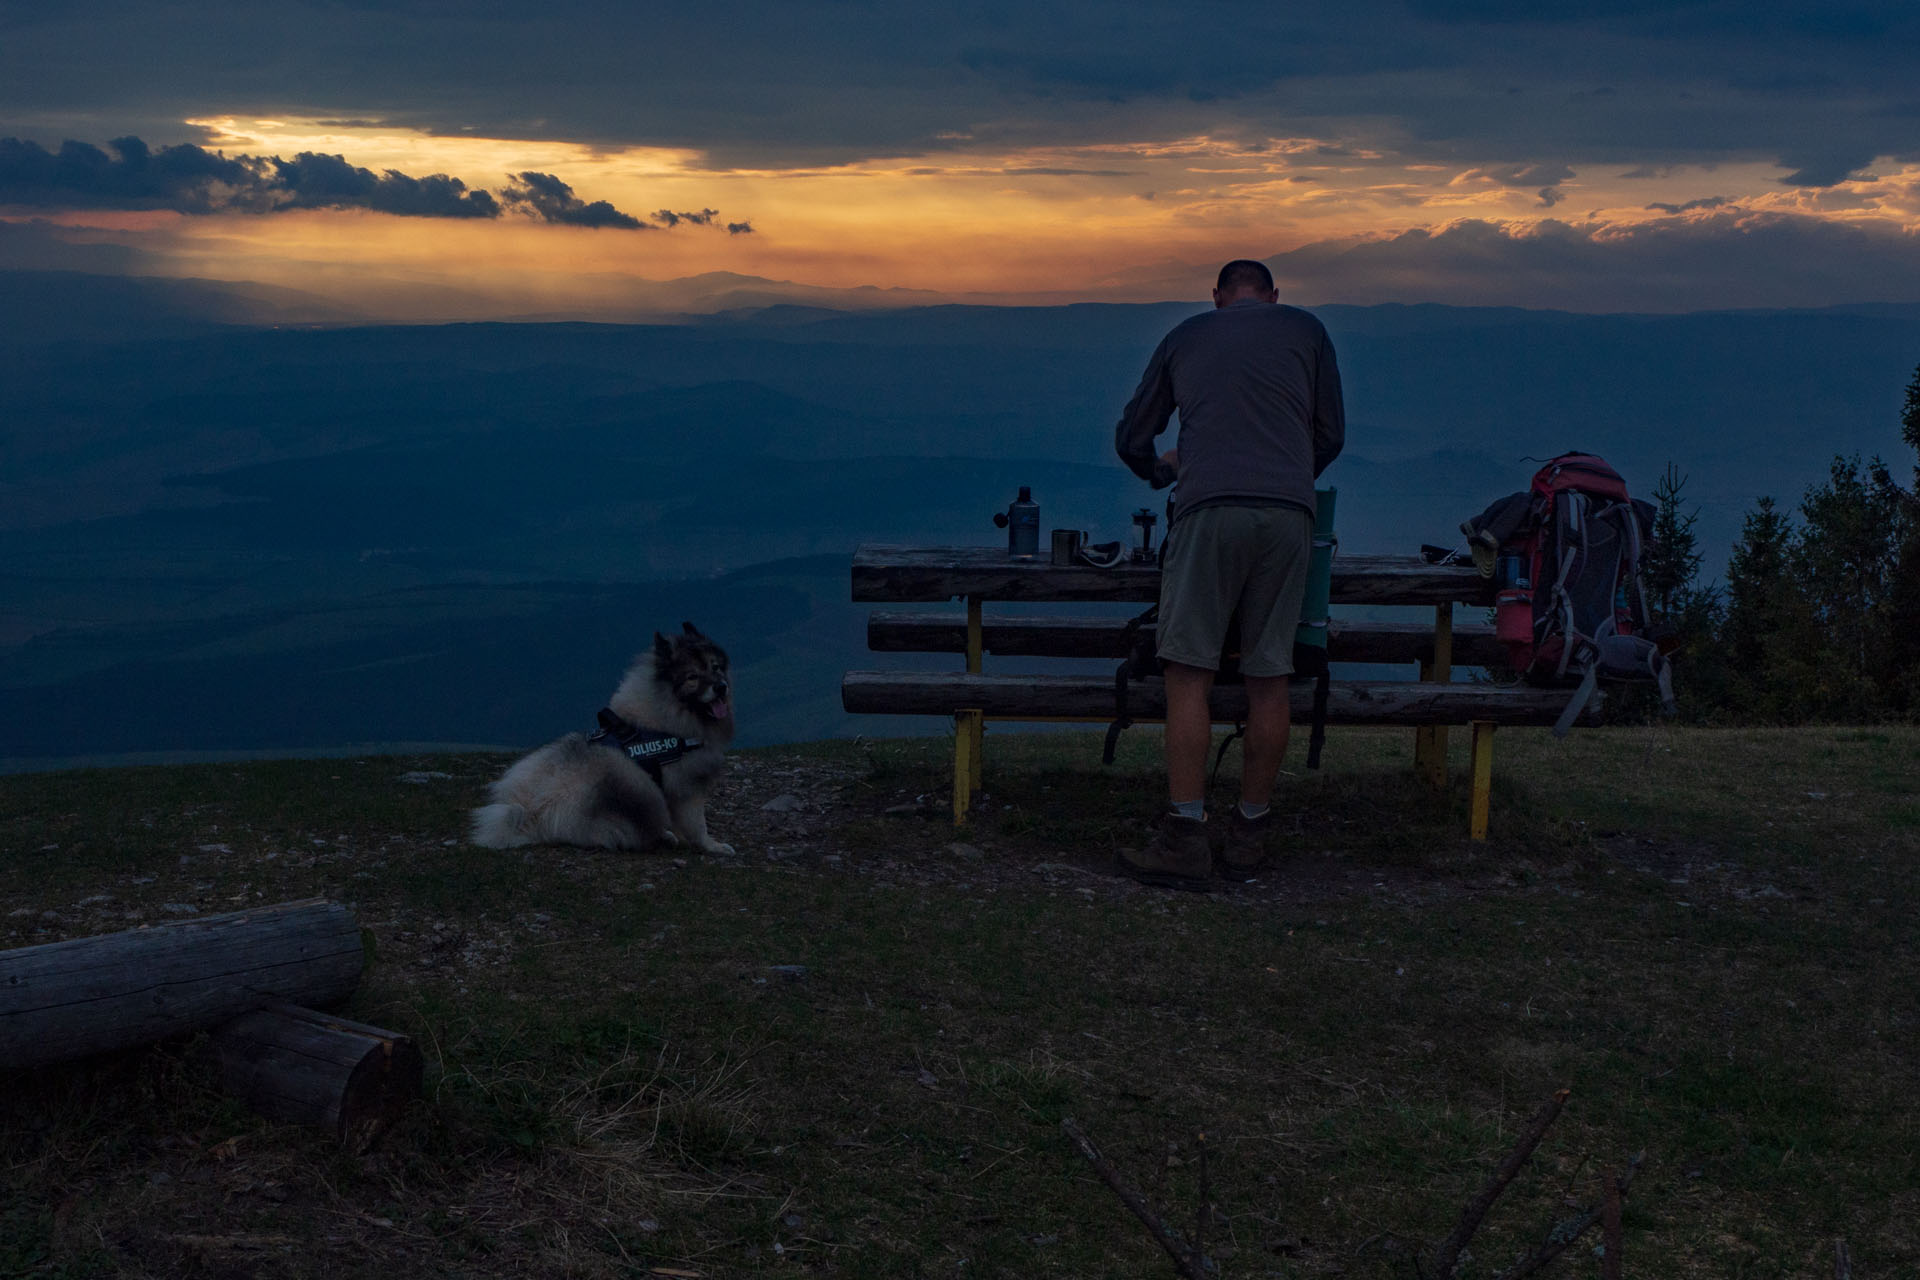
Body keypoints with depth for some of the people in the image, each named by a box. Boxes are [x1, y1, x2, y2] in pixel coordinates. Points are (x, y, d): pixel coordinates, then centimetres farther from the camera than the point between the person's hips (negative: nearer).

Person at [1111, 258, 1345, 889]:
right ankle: (1249, 835, 12)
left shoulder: (1184, 335, 21)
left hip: (1210, 510, -1)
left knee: (1189, 673, -1)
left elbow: (1131, 439, 24)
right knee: (1270, 678, 5)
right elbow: (1331, 435, 21)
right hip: (1290, 513, 2)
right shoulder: (1306, 329, 21)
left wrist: (1161, 470, 46)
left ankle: (1186, 837, -6)